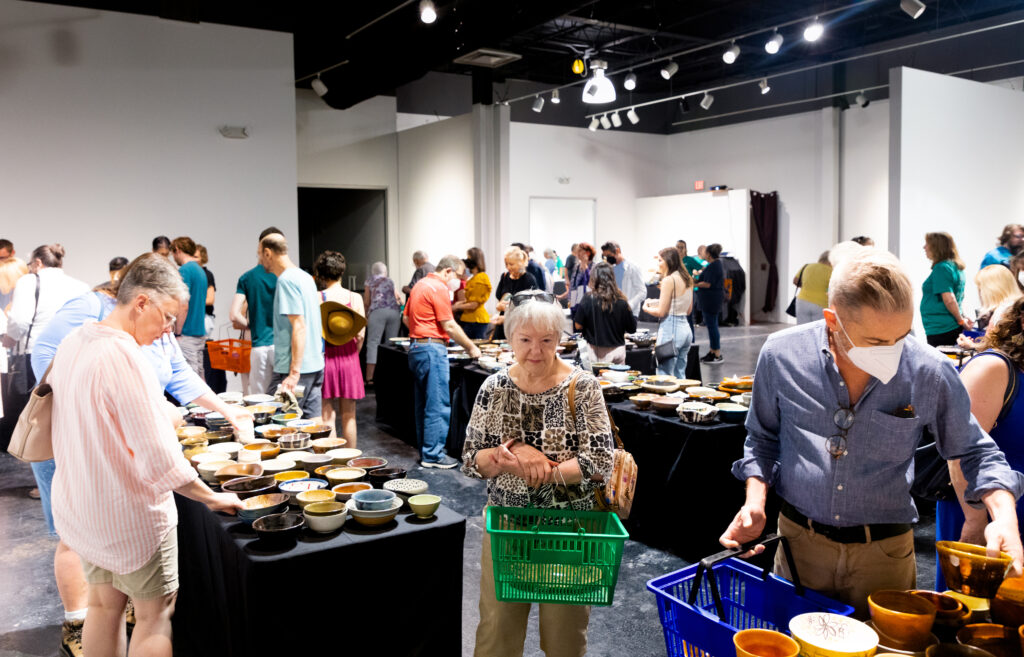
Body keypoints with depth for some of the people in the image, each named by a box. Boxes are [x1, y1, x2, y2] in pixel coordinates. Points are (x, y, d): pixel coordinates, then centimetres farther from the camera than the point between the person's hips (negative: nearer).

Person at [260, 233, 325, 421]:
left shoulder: (286, 280, -13)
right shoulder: (305, 277, 16)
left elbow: (299, 326, -22)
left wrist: (294, 372, -25)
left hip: (298, 367, -9)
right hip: (315, 364, 9)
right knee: (312, 421, 10)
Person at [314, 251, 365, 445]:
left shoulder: (317, 298, -8)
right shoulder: (355, 298, -3)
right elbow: (361, 335, -3)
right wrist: (351, 356, 12)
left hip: (325, 358, -2)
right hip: (349, 359, 2)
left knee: (328, 417, 5)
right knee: (348, 416, 12)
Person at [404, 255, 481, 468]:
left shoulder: (421, 284, 16)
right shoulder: (439, 288, -13)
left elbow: (406, 318, 22)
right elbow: (449, 326, -15)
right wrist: (470, 348, -7)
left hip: (416, 347, 10)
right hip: (432, 349, -10)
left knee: (422, 403, 14)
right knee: (438, 405, -5)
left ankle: (425, 451, 21)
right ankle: (432, 455, -1)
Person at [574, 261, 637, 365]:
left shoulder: (588, 300, -11)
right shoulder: (621, 301, -6)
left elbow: (578, 325, -4)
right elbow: (632, 328, 2)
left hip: (596, 350, -2)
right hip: (618, 349, 2)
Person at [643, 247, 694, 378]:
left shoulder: (669, 280, -13)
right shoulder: (687, 279, 11)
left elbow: (661, 312, -13)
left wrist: (646, 308, 6)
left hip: (670, 328, -9)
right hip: (686, 328, 9)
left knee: (665, 376, -4)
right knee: (680, 375, 15)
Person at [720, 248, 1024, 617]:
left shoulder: (929, 373, -12)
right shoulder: (781, 354, -11)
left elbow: (974, 451, 4)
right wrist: (755, 500, -6)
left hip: (885, 552, 0)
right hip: (800, 542, 1)